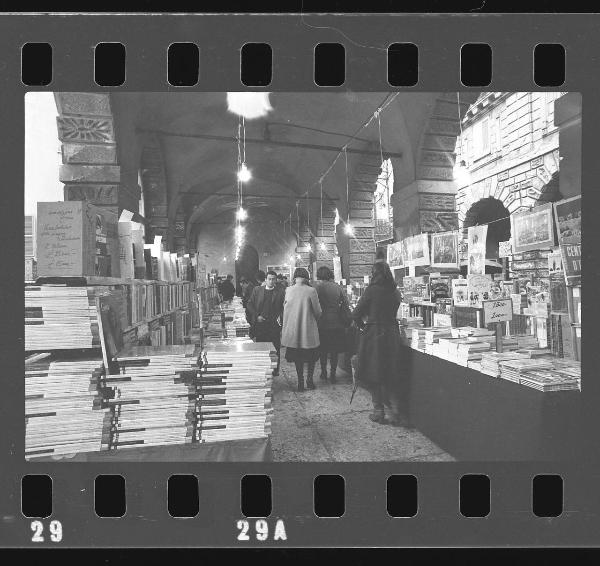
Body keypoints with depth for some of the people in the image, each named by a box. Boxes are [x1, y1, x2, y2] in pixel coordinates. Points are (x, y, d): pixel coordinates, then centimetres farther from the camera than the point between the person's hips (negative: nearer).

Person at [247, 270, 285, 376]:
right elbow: (250, 305, 7)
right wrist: (257, 316, -4)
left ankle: (275, 370, 16)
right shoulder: (257, 290, 6)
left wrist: (280, 317, -11)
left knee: (275, 348, 4)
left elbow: (284, 307, 5)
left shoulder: (280, 292, 3)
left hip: (274, 324, -1)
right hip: (259, 323, 1)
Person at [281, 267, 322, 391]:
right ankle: (309, 379, 15)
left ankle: (300, 382, 17)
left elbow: (285, 307, 7)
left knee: (298, 357, 14)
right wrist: (315, 319, 12)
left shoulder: (288, 290, -5)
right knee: (311, 355, 17)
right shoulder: (311, 291, -15)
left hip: (293, 329, 3)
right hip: (309, 329, -3)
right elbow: (317, 311, -8)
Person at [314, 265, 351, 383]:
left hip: (322, 323, -2)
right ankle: (333, 374, 13)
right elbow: (345, 305, 4)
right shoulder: (338, 287, 2)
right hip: (336, 324, 3)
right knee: (334, 351, 10)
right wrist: (348, 321, 12)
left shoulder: (318, 287, -9)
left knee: (323, 350, 12)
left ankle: (323, 372, 18)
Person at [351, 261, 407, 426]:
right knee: (392, 375, 13)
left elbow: (356, 314, -10)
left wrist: (362, 325, 7)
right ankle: (395, 412, 14)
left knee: (373, 375, 7)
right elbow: (392, 313, 12)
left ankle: (378, 412, 14)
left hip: (373, 334, -5)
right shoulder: (396, 293, 3)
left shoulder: (371, 291, -12)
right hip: (392, 335, 5)